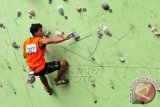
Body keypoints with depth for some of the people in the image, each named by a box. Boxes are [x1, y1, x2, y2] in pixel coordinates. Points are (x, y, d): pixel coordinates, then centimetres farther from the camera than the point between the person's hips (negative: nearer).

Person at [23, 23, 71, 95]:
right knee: (64, 63, -7)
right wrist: (65, 38, -23)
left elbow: (24, 56, 18)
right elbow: (52, 40, -27)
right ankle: (58, 80, 14)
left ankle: (48, 89, 58)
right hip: (42, 68, -8)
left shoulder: (26, 42, 7)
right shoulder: (40, 41, -12)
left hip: (33, 70, 8)